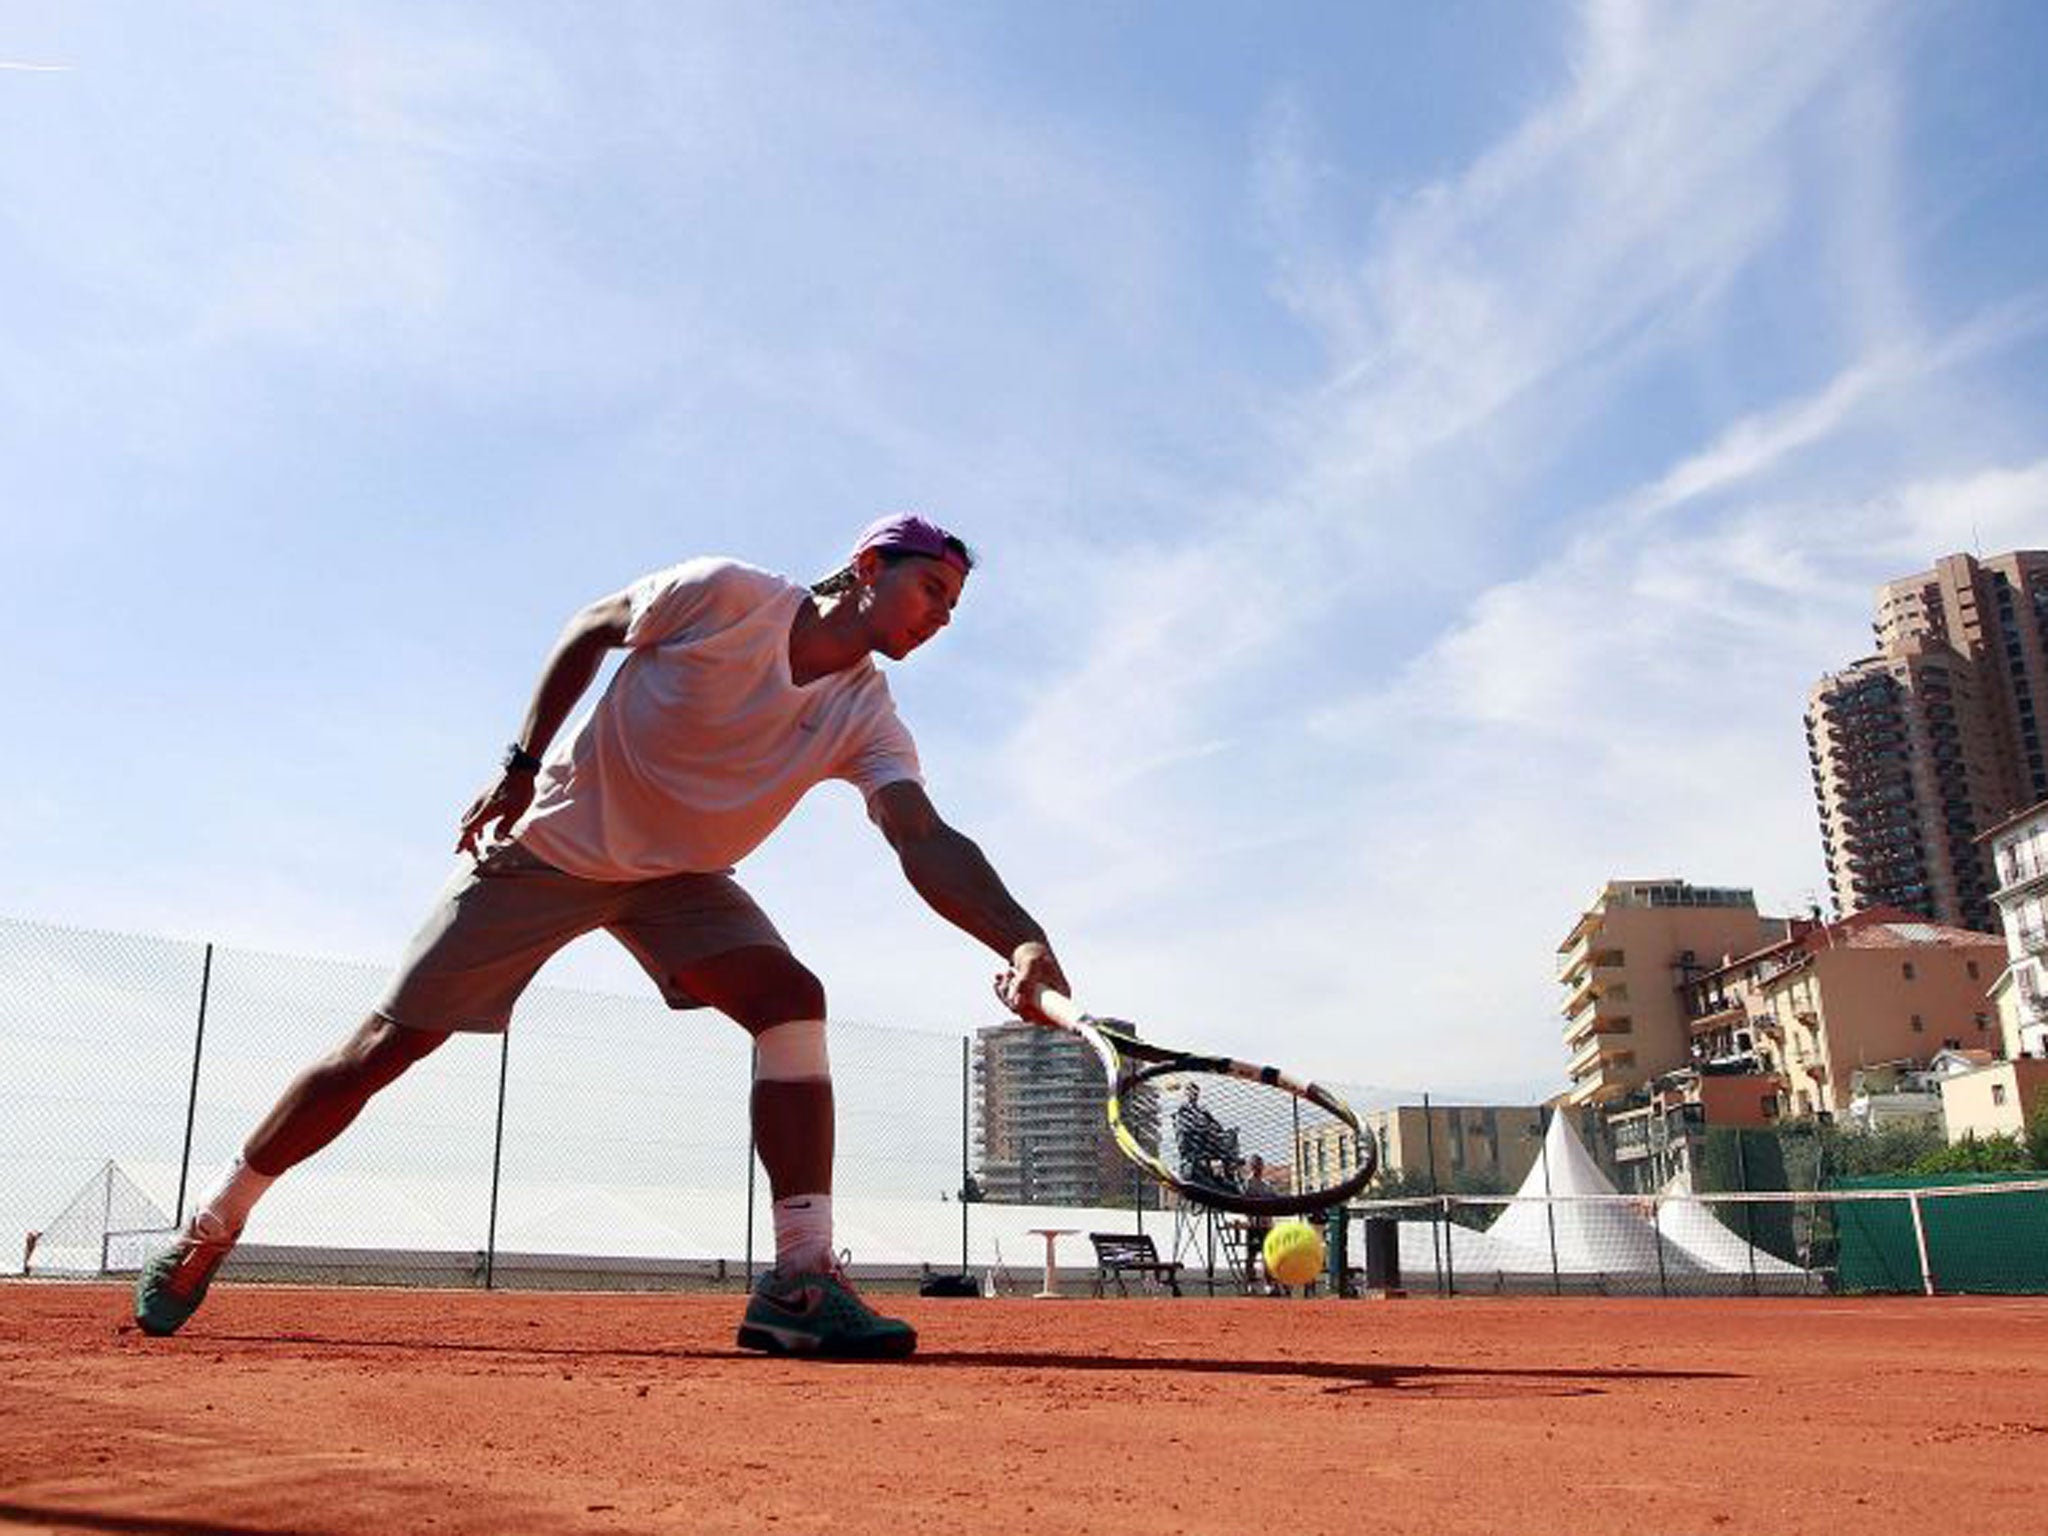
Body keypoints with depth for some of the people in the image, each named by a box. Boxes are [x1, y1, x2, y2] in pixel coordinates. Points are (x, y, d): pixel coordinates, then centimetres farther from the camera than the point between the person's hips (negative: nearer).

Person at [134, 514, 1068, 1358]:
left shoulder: (864, 715, -13)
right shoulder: (726, 595, -21)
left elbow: (927, 843, -28)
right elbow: (591, 628, -4)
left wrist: (1021, 941, -45)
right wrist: (522, 764, -10)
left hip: (677, 878, 3)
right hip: (547, 844, -3)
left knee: (792, 996, -23)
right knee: (385, 1047, -1)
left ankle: (800, 1284, -22)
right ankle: (209, 1231, 22)